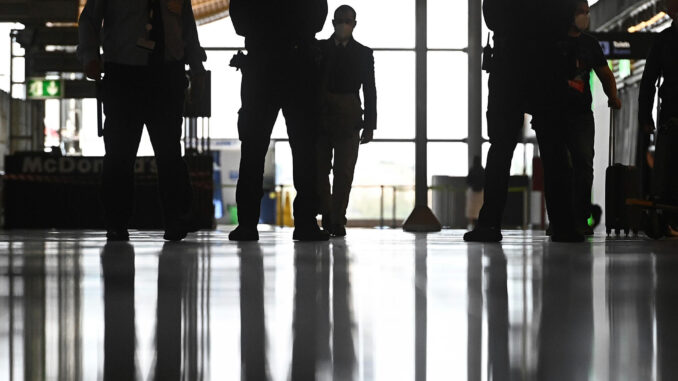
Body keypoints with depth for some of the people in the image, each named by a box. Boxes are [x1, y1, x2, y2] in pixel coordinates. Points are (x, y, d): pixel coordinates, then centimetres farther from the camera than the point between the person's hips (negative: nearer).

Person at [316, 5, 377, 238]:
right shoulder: (319, 48, 10)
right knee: (320, 168, 3)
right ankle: (327, 216, 18)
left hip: (348, 119, -1)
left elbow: (369, 91, 7)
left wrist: (369, 125, 0)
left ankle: (337, 221, -3)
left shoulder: (363, 54, 9)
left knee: (344, 171, -5)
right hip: (320, 116, 1)